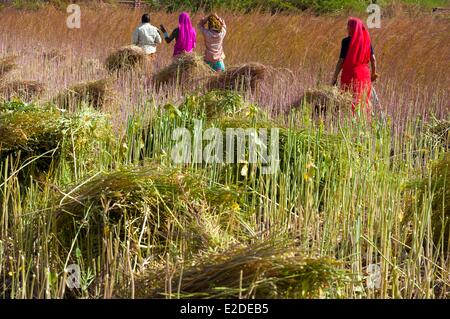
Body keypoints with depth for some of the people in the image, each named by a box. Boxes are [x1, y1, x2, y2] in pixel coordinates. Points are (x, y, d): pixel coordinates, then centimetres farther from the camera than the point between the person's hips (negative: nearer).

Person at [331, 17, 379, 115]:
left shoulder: (346, 41, -9)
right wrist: (373, 73, 15)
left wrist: (335, 77, -7)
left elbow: (341, 61, -11)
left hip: (350, 74, -4)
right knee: (364, 101, 12)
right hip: (365, 74, 4)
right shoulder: (366, 39, 4)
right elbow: (373, 59, 2)